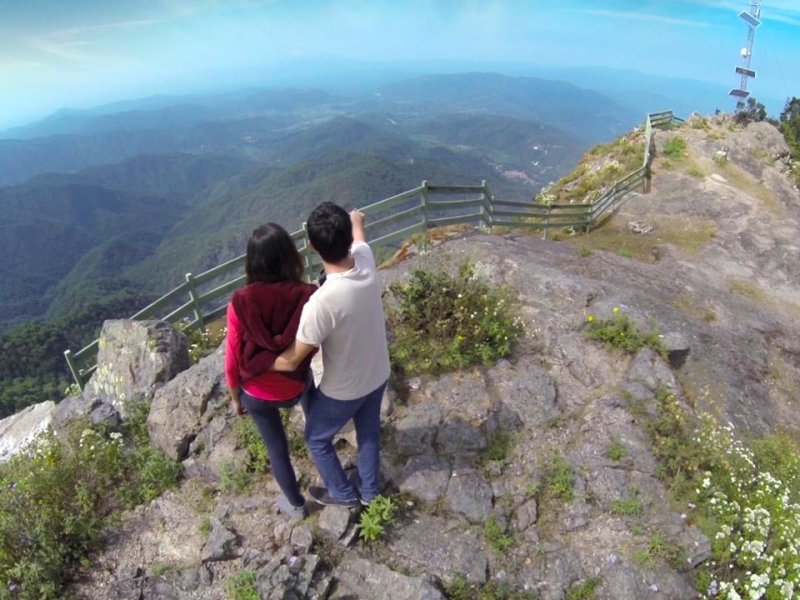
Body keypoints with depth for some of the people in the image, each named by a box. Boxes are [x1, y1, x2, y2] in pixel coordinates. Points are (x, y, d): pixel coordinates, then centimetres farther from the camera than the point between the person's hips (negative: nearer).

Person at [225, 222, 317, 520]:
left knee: (276, 447, 23)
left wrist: (235, 397, 4)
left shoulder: (241, 302, -25)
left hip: (257, 394, -1)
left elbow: (233, 359, -13)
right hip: (296, 387, 1)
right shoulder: (308, 297, -25)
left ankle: (295, 504, 46)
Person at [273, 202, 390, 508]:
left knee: (317, 439, 25)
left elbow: (291, 361, -28)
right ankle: (369, 490, 54)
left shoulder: (322, 302, -39)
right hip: (378, 375, 6)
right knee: (369, 432, 30)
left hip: (342, 390, -6)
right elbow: (359, 238, 7)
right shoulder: (366, 260, -20)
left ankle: (343, 494, 46)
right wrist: (356, 221, 30)